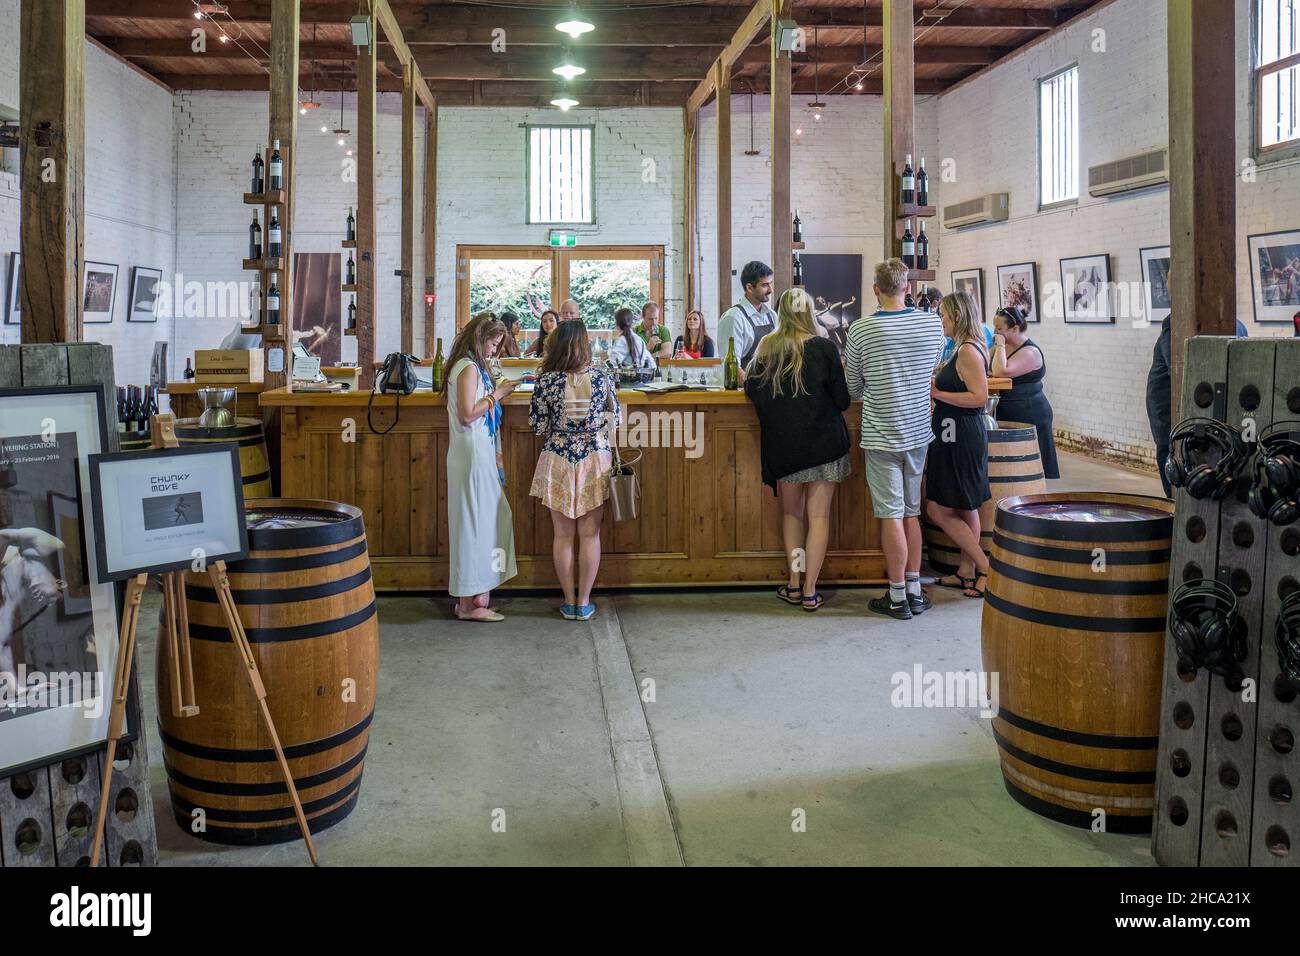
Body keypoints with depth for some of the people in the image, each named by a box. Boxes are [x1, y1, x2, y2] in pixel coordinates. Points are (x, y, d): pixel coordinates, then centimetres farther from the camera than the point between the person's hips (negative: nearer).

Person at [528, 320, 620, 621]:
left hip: (558, 463, 0)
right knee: (590, 534, 7)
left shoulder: (546, 381, -10)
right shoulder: (602, 377, -7)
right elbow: (615, 420, 3)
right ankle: (584, 602, 11)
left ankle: (569, 602, 14)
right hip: (595, 460, 0)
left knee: (563, 535, 9)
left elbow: (538, 427, -4)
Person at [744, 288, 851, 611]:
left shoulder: (767, 348, -3)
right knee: (818, 515, 3)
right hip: (822, 442, -2)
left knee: (791, 512, 18)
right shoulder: (825, 348, -9)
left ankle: (794, 584, 16)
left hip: (781, 444, 2)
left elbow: (753, 391, 4)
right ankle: (809, 591, 2)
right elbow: (842, 399, -6)